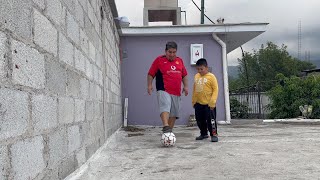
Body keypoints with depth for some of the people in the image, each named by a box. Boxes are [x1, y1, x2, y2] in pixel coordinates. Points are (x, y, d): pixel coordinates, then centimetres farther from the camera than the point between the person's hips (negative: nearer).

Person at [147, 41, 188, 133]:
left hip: (176, 92, 5)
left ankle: (170, 132, 18)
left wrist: (185, 86, 14)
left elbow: (184, 75, 22)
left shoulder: (180, 61, 15)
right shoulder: (159, 60, 1)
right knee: (165, 107, -27)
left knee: (174, 113, 7)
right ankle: (166, 127, -39)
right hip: (163, 91, -5)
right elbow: (151, 74, 1)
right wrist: (149, 85, -10)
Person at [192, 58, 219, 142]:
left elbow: (215, 89, -9)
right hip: (198, 103, 6)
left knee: (210, 119, -4)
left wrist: (212, 101, -15)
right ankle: (203, 134, 29)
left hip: (208, 104, -6)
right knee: (200, 120, 13)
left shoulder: (211, 76, -7)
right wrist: (193, 101, 15)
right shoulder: (196, 76, 9)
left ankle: (214, 134, 7)